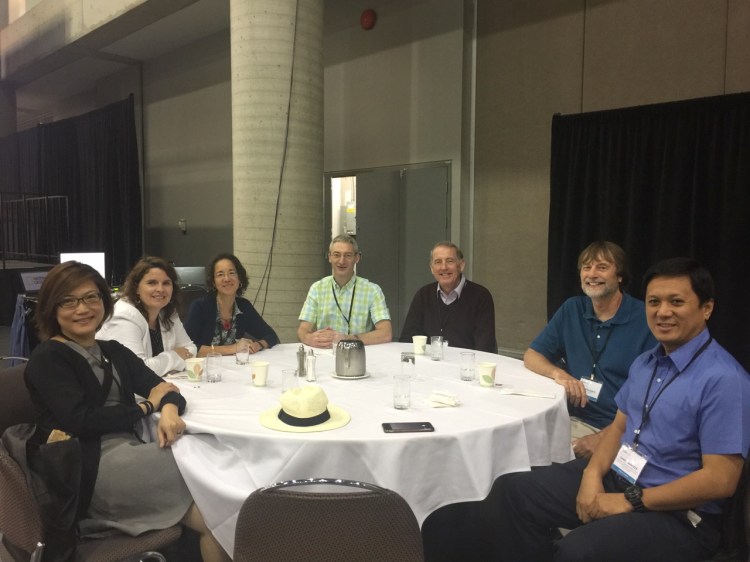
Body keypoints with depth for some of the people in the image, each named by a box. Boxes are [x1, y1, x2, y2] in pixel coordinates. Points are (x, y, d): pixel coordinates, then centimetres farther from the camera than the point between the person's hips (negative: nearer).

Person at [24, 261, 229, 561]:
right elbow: (81, 420, -17)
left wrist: (169, 409, -16)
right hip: (91, 472, -6)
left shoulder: (114, 351, 16)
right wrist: (147, 406, -6)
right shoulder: (46, 359, -3)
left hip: (131, 455, 6)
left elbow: (165, 389, 8)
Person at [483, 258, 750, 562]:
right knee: (510, 490, -7)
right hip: (614, 476, 7)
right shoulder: (644, 362, 8)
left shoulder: (724, 379, -17)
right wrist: (593, 473, -6)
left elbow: (720, 480, -19)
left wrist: (629, 502, -17)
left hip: (675, 512, -7)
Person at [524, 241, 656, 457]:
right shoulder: (572, 309, 9)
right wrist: (558, 373, -11)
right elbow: (531, 355, 11)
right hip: (575, 421, 4)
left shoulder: (646, 319, -7)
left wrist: (604, 437, -20)